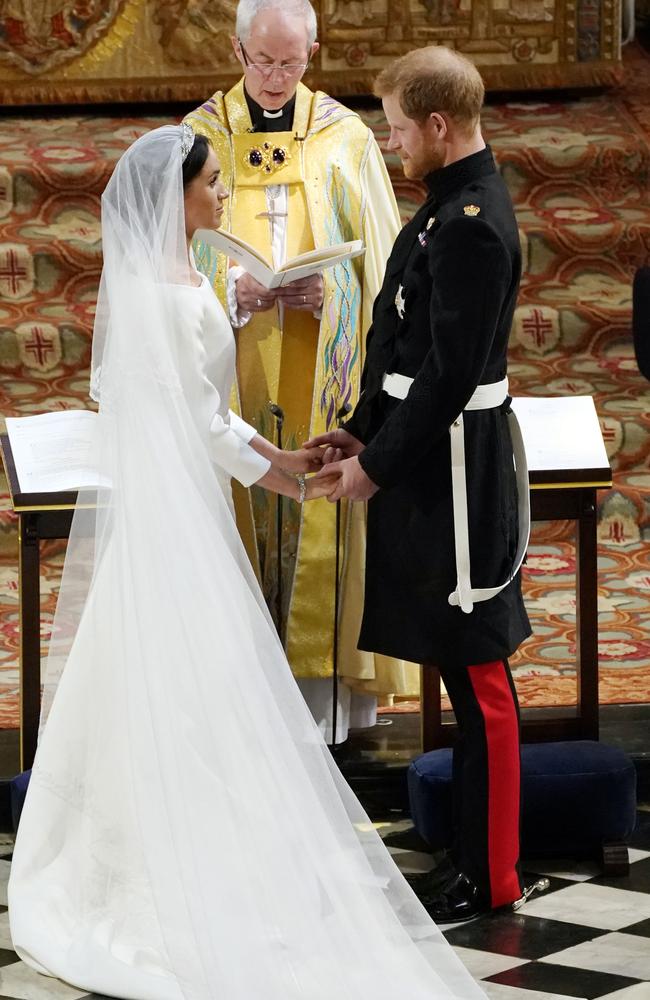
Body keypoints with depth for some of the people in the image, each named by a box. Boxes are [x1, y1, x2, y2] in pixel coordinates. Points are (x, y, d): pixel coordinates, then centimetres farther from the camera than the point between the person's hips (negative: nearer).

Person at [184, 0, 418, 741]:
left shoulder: (345, 138, 3)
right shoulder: (202, 137, 4)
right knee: (243, 510, 0)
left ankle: (324, 695, 5)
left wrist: (329, 292, -14)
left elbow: (379, 259, 5)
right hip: (234, 371, 0)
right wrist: (235, 292, -14)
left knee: (322, 516, -1)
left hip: (323, 368, 0)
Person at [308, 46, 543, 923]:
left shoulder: (472, 225, -20)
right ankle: (477, 846, 26)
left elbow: (451, 372, -22)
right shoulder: (454, 204, 12)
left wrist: (379, 466, -14)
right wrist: (365, 430, 12)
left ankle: (489, 876, 7)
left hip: (455, 472, -10)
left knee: (476, 670, -2)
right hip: (433, 463, 10)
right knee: (461, 664, 16)